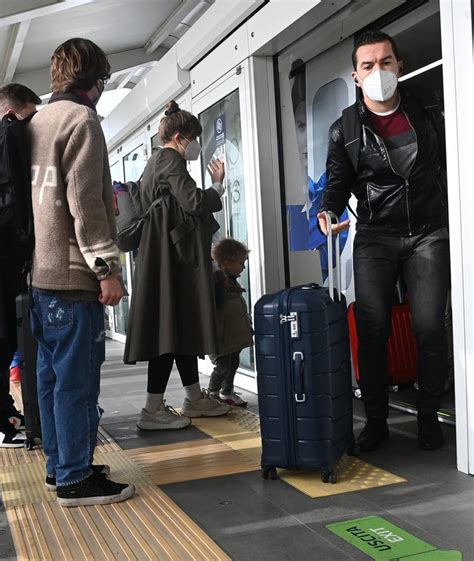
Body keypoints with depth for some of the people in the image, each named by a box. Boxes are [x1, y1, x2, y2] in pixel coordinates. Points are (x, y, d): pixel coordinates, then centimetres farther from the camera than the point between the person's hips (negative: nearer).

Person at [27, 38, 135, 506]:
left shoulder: (38, 123, 18)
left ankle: (59, 466, 23)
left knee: (53, 375, 13)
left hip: (41, 274, 9)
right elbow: (85, 203, -17)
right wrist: (107, 267, -15)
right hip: (72, 275, -9)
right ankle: (75, 479, 3)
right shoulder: (81, 120, -9)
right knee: (77, 378, -4)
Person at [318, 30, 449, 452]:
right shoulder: (345, 129, 0)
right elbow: (338, 180, 7)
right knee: (372, 329, -4)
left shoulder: (428, 110, 4)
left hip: (429, 232, 1)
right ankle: (376, 420, 10)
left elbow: (449, 163, 12)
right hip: (375, 239, 0)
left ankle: (429, 418, 11)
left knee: (429, 326, -5)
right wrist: (329, 212, -13)